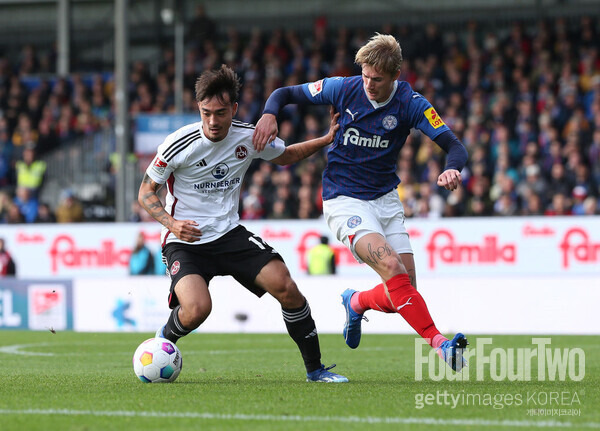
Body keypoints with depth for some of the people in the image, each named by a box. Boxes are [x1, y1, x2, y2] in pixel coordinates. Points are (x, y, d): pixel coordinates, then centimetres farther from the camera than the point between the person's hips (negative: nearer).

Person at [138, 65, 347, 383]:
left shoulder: (250, 137, -4)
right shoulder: (179, 144, -16)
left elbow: (285, 156, 19)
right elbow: (146, 192, -5)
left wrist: (327, 139, 5)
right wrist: (172, 223, -23)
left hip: (230, 234, 4)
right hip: (185, 241, -4)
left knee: (285, 287, -14)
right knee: (197, 309, -30)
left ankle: (315, 369, 2)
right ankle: (162, 343, 6)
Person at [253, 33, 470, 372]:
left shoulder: (410, 103, -8)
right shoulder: (344, 89, -8)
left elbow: (454, 145, -11)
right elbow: (286, 93, 3)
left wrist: (453, 170, -33)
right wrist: (270, 114, -19)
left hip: (386, 198, 3)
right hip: (344, 200, -3)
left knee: (405, 291, -3)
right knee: (391, 266, -26)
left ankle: (357, 303, 30)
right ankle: (439, 343, -26)